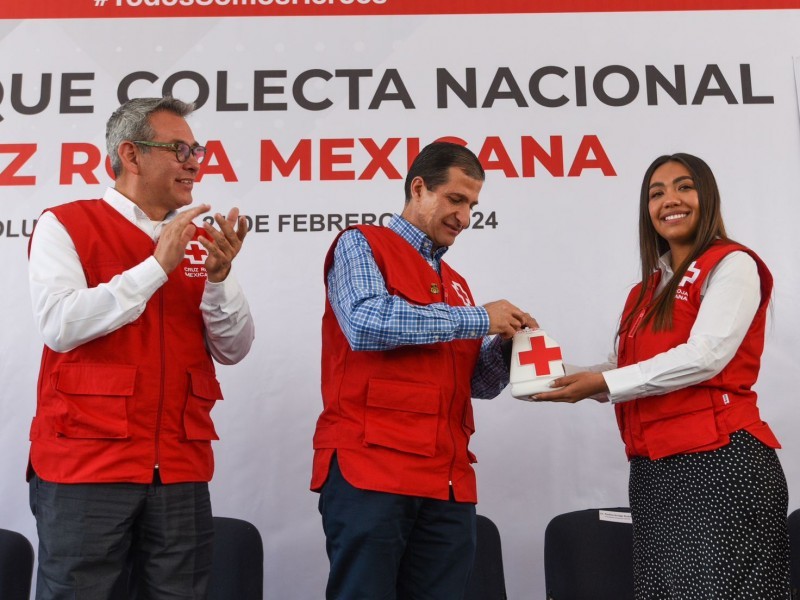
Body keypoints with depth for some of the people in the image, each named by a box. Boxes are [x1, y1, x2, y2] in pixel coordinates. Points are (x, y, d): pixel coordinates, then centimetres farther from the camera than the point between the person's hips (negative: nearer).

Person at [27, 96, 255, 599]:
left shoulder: (198, 241, 10)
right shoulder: (66, 225, 0)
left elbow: (233, 350, 4)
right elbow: (60, 326, -15)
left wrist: (219, 276, -12)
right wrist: (157, 266, -16)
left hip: (181, 466, 4)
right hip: (86, 461, -3)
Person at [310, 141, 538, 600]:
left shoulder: (456, 284, 21)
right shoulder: (361, 245, 3)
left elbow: (479, 384, 20)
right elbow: (366, 322, -17)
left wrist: (505, 344, -1)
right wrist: (475, 319, -11)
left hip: (448, 483, 6)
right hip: (369, 470, -6)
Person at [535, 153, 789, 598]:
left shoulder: (732, 264, -4)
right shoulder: (651, 287, 18)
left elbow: (704, 356, -17)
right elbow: (626, 367, 14)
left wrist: (603, 384, -18)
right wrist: (563, 378, -2)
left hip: (719, 463, -7)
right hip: (654, 469, 8)